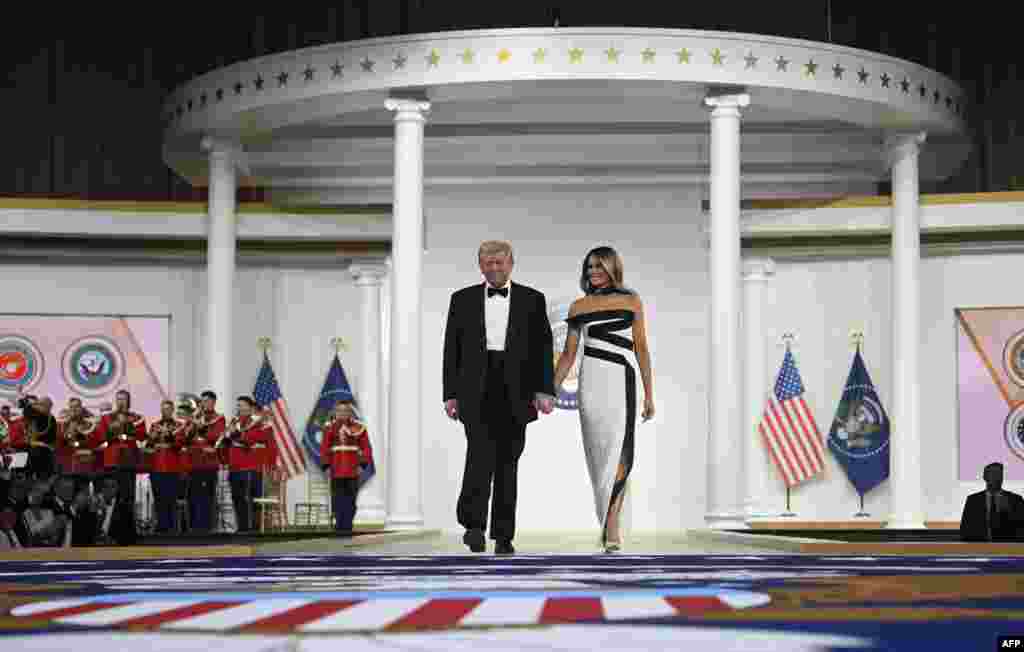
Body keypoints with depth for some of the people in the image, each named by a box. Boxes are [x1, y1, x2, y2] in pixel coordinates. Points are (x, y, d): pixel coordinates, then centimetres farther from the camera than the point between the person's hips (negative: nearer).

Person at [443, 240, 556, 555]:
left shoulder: (532, 300, 9)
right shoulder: (463, 299, 10)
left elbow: (543, 347, 5)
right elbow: (452, 349, 9)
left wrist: (545, 390, -5)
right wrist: (450, 393, 2)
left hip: (515, 392, 1)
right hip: (476, 390, -1)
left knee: (507, 461, 4)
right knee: (481, 454, -17)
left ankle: (503, 535, 10)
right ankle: (474, 525, -13)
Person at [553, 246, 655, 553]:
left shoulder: (631, 301, 10)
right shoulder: (579, 306, 13)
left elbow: (641, 349, 11)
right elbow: (568, 354, 14)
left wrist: (649, 394, 7)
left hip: (623, 380, -2)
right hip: (591, 381, 2)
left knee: (619, 450, -15)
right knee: (598, 453, 2)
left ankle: (611, 525, -18)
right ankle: (610, 524, 12)